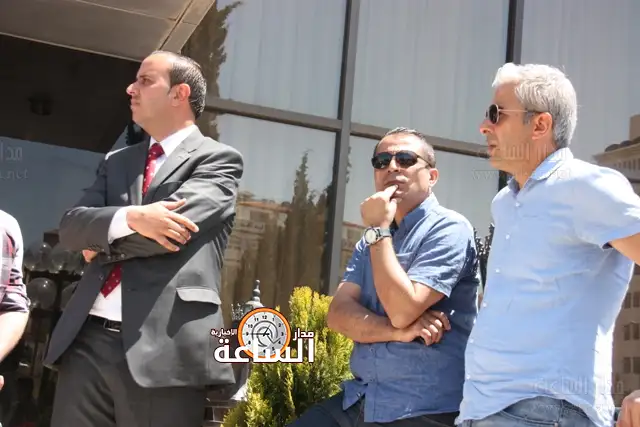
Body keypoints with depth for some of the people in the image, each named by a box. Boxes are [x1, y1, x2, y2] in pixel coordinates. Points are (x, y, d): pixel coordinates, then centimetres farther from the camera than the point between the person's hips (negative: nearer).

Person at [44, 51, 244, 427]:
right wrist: (128, 218, -13)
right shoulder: (116, 162, 21)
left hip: (163, 347, -5)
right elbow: (70, 225, 7)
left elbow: (173, 228, -13)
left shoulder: (219, 159, 2)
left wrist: (102, 242, 3)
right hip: (87, 340, 6)